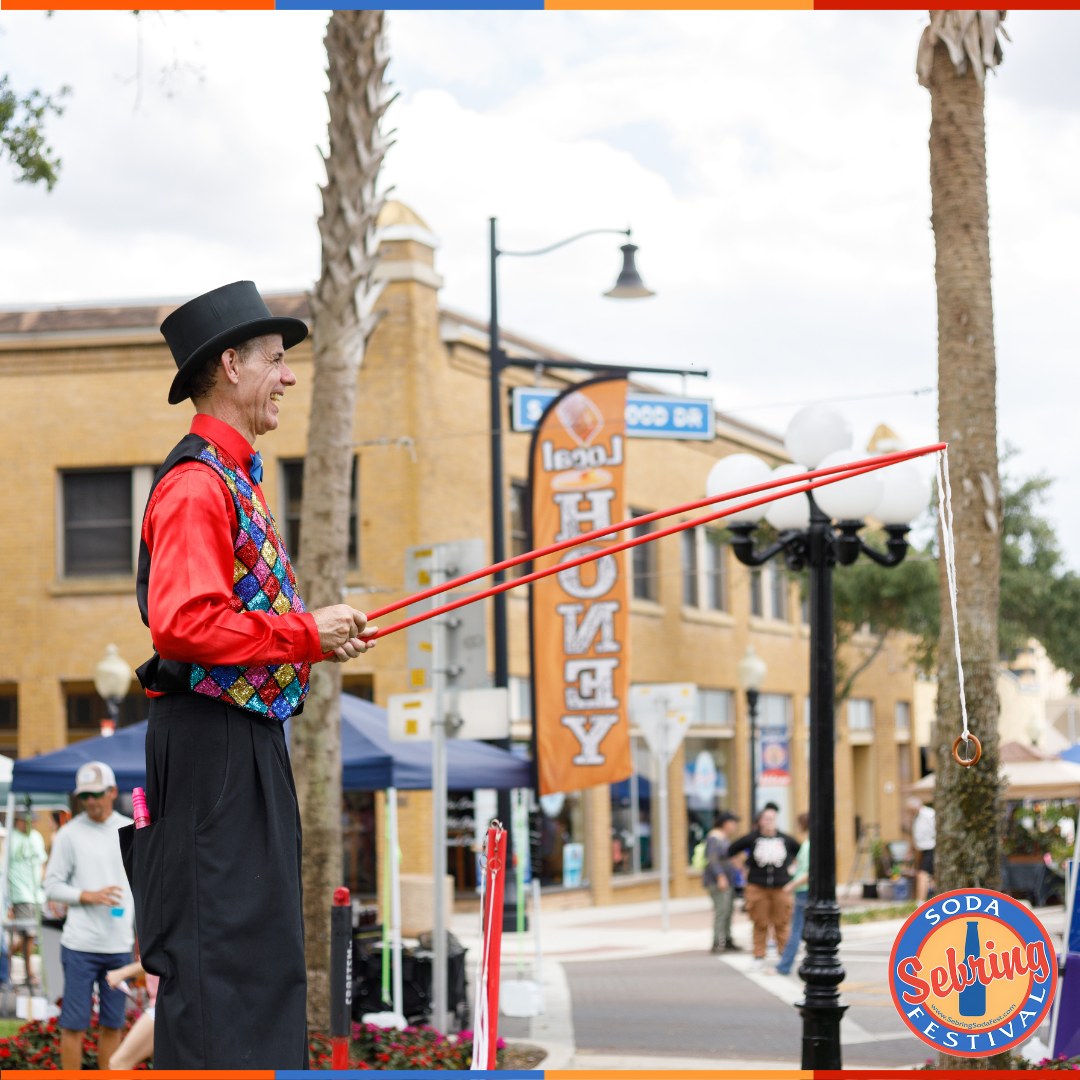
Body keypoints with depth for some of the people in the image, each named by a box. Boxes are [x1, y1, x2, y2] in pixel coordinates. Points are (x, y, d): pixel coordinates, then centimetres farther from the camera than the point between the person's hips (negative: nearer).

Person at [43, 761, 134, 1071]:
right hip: (80, 944, -3)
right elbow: (52, 885, 0)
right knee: (74, 1023, -2)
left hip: (119, 944, 3)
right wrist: (89, 896, -15)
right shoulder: (69, 834, -1)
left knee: (113, 1023, 9)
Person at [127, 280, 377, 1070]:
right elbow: (183, 624, -26)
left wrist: (322, 633, 7)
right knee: (215, 944, -7)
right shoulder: (196, 484, -15)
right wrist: (307, 635, -18)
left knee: (262, 939, 14)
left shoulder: (236, 478, 16)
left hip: (250, 742, 10)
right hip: (213, 745, -10)